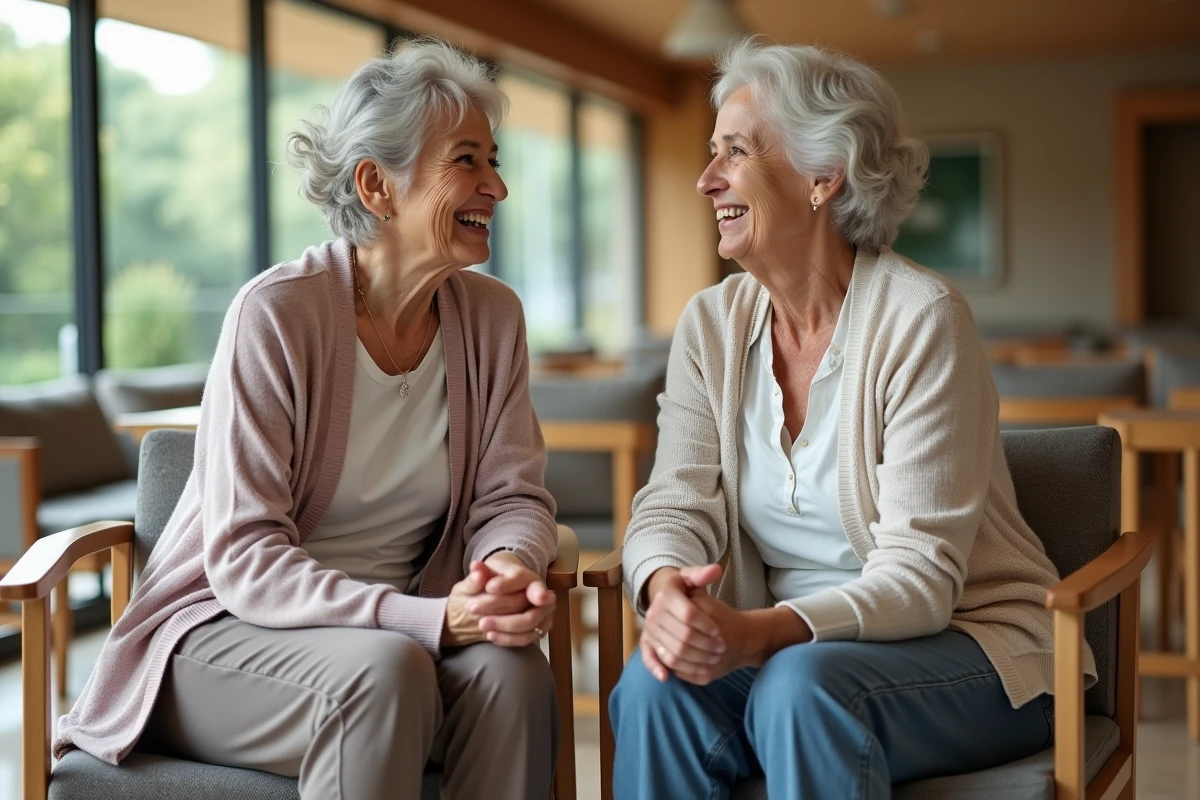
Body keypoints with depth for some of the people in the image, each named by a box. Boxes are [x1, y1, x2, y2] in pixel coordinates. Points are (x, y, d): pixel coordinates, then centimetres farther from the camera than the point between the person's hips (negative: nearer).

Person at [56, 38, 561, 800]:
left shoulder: (491, 317, 0)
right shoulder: (277, 314, -16)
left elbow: (512, 497, 2)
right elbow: (243, 559, -19)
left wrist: (511, 566, -24)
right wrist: (430, 618, -32)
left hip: (402, 622, 4)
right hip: (225, 627, -4)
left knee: (511, 669, -28)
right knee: (383, 671, -35)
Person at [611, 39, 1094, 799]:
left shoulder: (921, 320, -15)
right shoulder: (710, 325, 3)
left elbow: (919, 574, -19)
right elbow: (677, 503, -3)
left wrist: (763, 632, -35)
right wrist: (665, 587, -28)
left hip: (964, 645, -4)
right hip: (778, 645, 4)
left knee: (803, 686, -35)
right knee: (654, 683, -26)